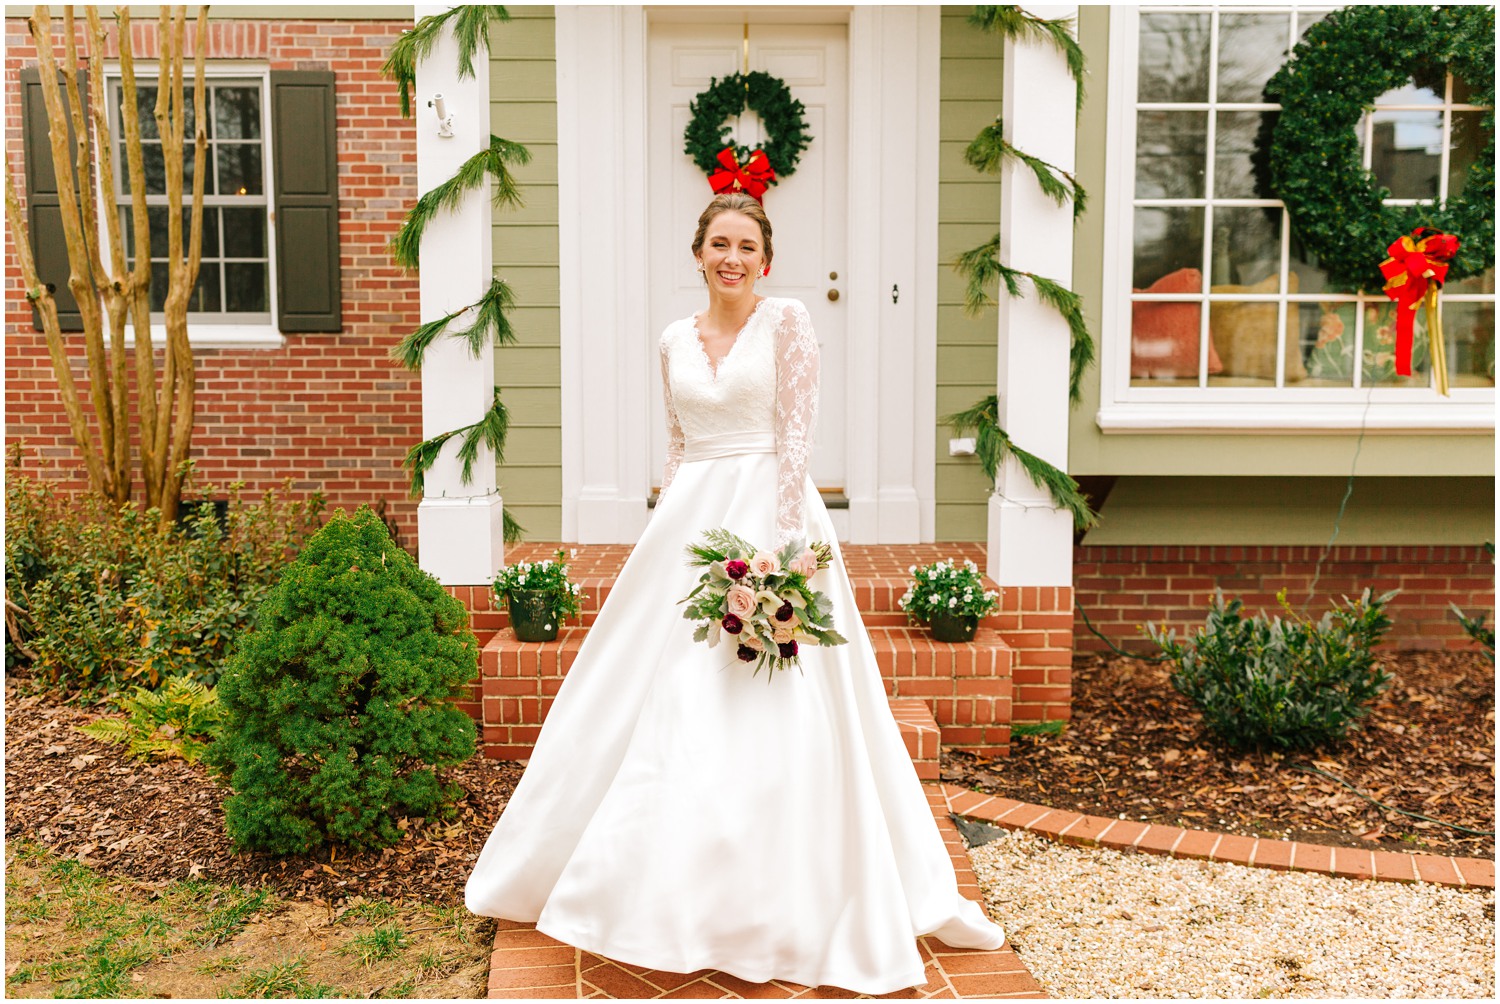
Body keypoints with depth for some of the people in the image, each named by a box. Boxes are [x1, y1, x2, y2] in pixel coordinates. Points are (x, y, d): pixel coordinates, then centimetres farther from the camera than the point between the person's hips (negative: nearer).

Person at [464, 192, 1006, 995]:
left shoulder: (785, 321, -2)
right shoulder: (676, 340, 12)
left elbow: (796, 436, -8)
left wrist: (784, 538, -15)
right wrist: (668, 526, 10)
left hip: (769, 516, -5)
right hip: (691, 521, 5)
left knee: (775, 711, -4)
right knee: (660, 701, 8)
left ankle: (783, 900, 10)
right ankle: (664, 882, 25)